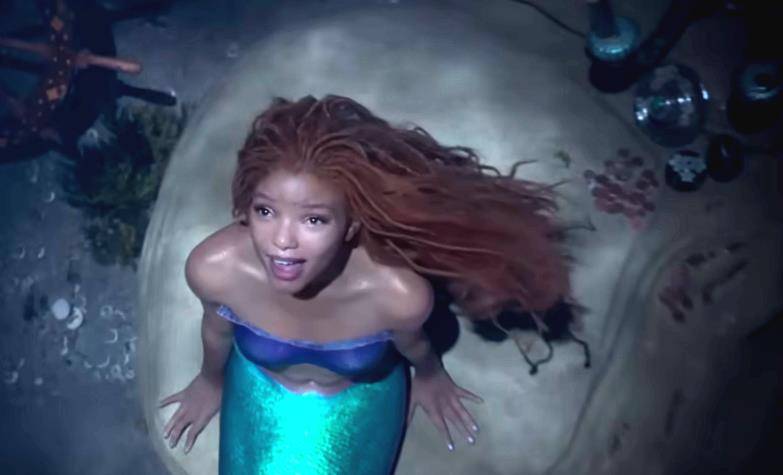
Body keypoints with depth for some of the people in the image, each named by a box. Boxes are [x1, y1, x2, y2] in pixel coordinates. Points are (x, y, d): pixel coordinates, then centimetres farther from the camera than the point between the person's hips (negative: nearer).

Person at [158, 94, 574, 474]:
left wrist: (431, 378, 9)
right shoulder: (214, 268, -36)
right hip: (261, 390, 1)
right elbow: (217, 329, -10)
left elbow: (412, 345, -14)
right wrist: (211, 382, 11)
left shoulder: (398, 293, -41)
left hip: (360, 399, 0)